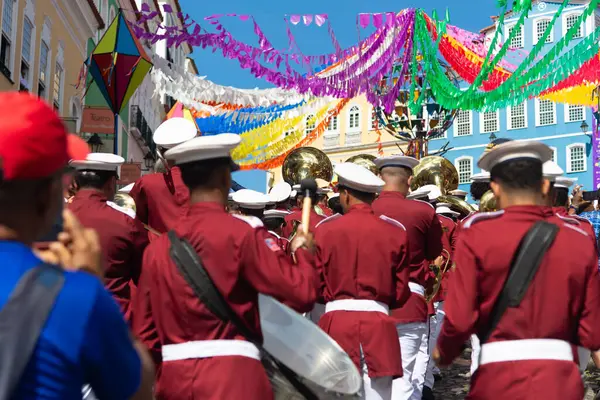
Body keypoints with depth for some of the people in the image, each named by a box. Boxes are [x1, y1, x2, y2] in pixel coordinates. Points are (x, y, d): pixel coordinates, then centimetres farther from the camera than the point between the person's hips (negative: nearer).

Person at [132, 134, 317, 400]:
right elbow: (300, 293, -14)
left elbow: (143, 329, 9)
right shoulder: (241, 232, -11)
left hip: (174, 377, 6)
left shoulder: (157, 247, 4)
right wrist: (303, 251, 5)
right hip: (231, 374, -5)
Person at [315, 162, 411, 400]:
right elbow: (401, 295, 7)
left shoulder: (325, 229, -1)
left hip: (337, 323, 0)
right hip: (378, 324, 1)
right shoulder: (395, 232, 2)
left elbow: (315, 287, 3)